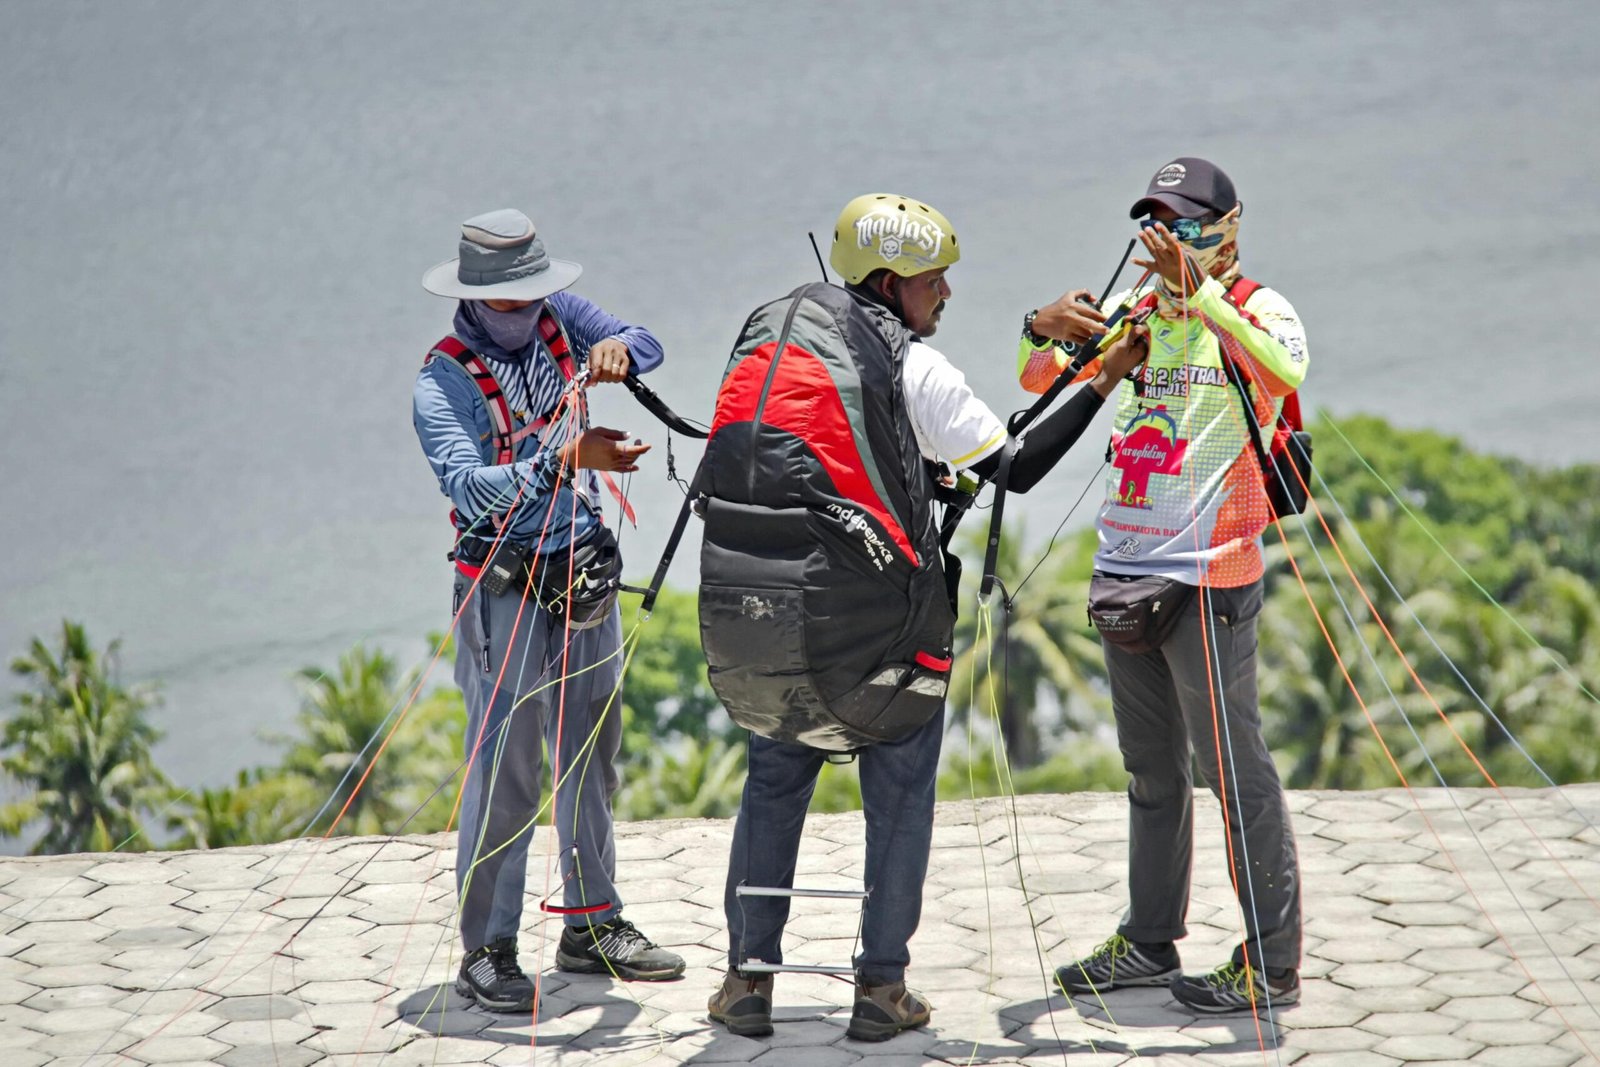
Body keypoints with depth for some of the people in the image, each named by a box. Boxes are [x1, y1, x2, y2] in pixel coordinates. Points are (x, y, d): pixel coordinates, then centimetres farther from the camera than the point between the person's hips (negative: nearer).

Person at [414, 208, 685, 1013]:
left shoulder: (557, 318, 3)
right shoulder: (443, 381, -15)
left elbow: (647, 347, 0)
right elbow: (469, 486, -28)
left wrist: (616, 351, -24)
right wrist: (568, 458, -39)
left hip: (585, 576, 7)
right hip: (505, 589, -7)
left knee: (590, 760, 14)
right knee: (504, 774, -8)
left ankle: (592, 927, 26)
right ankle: (486, 952, -2)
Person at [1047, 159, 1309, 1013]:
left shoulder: (1255, 311, -5)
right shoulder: (1138, 317, 13)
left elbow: (1286, 367, -28)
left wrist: (1200, 292, -36)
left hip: (1207, 574, -7)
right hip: (1125, 566, 7)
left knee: (1233, 766, -6)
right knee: (1149, 769, 15)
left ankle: (1272, 962, -3)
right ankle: (1149, 942, 24)